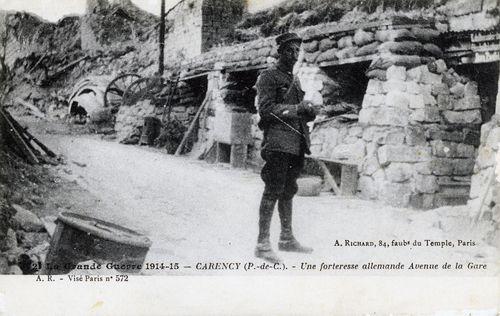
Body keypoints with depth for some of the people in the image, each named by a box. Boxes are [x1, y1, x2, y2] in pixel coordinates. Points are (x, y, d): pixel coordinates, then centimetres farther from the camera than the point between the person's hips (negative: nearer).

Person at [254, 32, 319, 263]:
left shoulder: (294, 79, 22)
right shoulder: (268, 76, -3)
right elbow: (266, 109, -14)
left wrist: (309, 111, 2)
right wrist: (297, 109, -17)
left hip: (296, 143, 8)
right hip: (278, 142, -8)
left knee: (288, 192, 13)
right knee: (273, 191, -10)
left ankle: (287, 238, 22)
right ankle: (262, 244, -7)